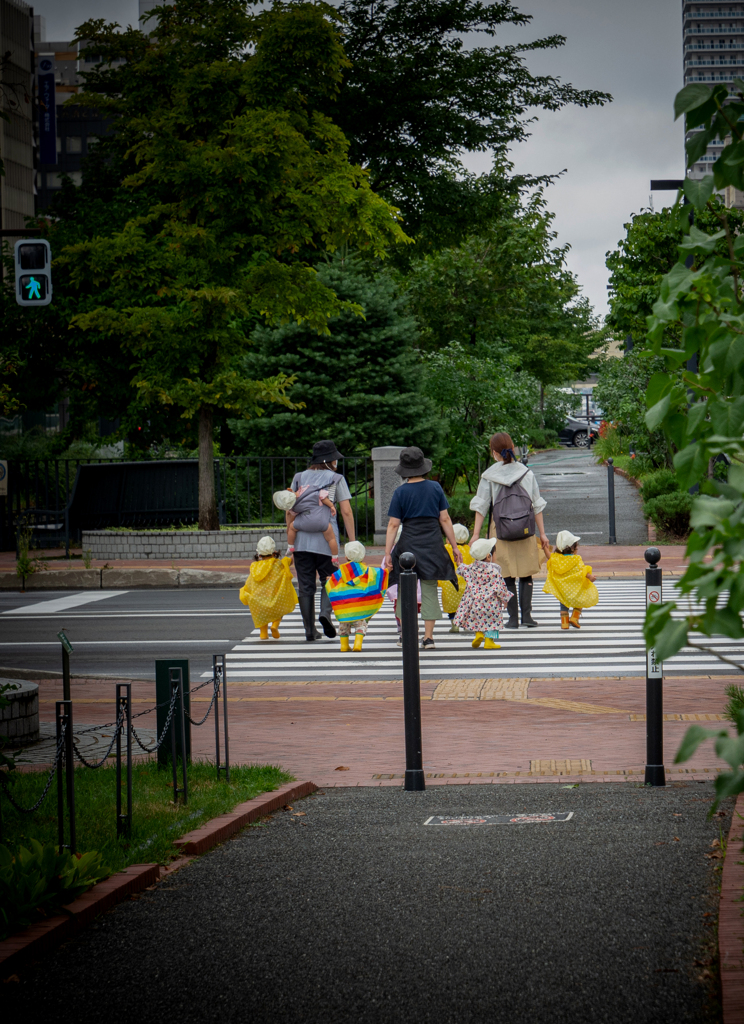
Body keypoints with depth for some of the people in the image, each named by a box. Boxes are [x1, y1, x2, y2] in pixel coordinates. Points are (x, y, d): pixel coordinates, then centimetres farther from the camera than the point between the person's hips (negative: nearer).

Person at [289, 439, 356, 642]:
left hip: (301, 538, 3)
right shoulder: (336, 479, 4)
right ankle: (325, 612, -16)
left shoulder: (299, 478, 14)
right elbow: (346, 512, -1)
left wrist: (290, 541, 14)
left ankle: (310, 630, 6)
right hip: (326, 538, -3)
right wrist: (352, 542, 1)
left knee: (305, 585, 6)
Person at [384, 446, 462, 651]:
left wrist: (387, 553, -4)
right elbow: (445, 519, 3)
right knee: (430, 589, 5)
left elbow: (393, 525, -6)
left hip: (409, 544, -1)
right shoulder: (435, 488, 1)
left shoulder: (400, 492, -5)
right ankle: (428, 637, 3)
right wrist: (454, 547, 9)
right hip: (433, 545, 2)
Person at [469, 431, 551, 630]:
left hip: (500, 531, -1)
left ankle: (513, 618, 2)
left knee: (507, 577, 3)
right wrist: (542, 533, 10)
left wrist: (476, 534, 0)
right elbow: (537, 506, 6)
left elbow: (481, 507, -3)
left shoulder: (489, 476, -1)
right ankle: (526, 615, 3)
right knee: (526, 574, 9)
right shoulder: (527, 473, 5)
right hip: (526, 531, 1)